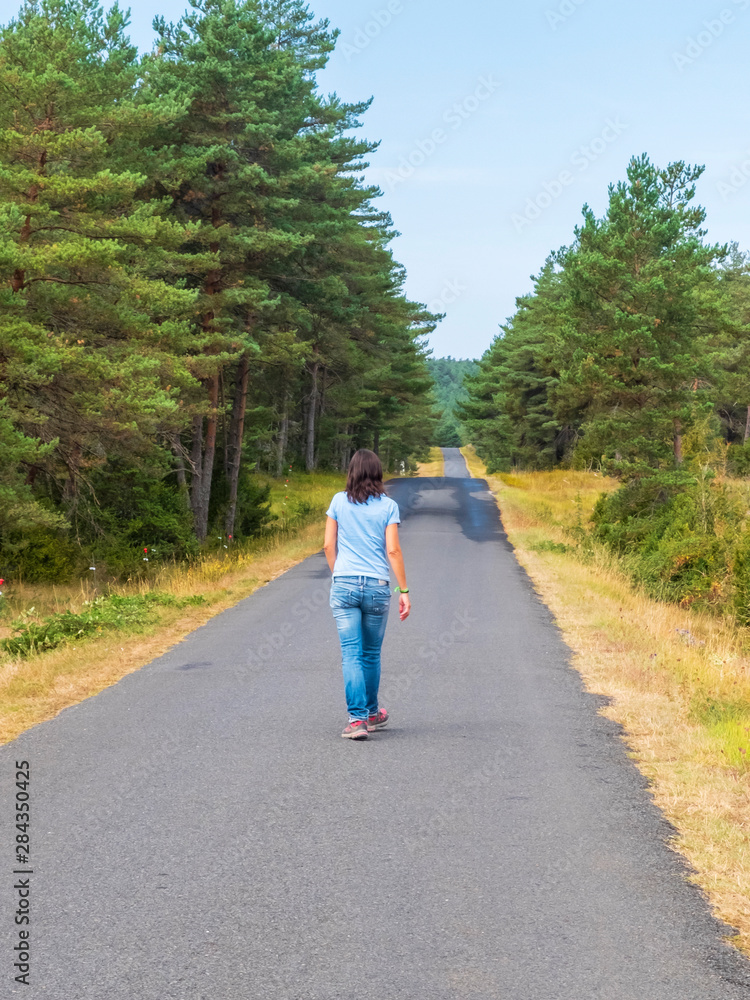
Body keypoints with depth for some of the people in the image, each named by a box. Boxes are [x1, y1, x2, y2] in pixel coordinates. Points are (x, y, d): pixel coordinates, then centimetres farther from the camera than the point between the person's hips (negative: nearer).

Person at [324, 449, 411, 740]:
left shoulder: (339, 501, 3)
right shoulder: (388, 506, -1)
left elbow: (329, 545, 4)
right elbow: (393, 550, -5)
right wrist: (404, 590, -2)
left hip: (344, 585, 0)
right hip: (377, 586, 0)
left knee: (351, 654, -2)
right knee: (371, 654, 14)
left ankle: (357, 719, -12)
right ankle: (372, 713, 30)